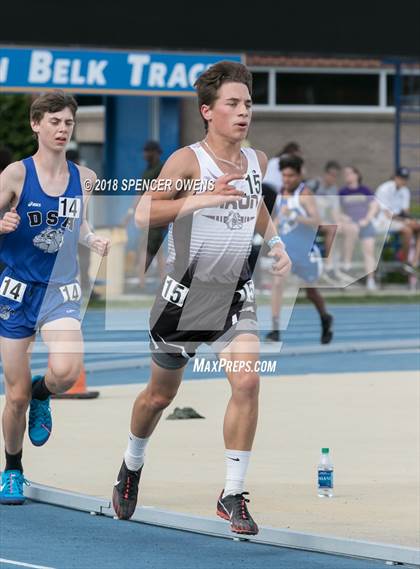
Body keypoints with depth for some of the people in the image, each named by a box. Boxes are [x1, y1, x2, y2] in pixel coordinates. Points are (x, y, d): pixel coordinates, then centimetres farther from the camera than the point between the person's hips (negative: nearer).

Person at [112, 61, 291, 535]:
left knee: (247, 381, -18)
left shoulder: (257, 161, 4)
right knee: (161, 393, 12)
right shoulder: (188, 160, -14)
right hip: (186, 294, -3)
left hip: (236, 296, 3)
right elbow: (143, 214, -24)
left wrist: (275, 242, 11)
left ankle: (232, 496, -10)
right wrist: (199, 199, -33)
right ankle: (131, 468, 42)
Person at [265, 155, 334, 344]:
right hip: (285, 248, 4)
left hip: (305, 249, -4)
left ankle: (325, 319, 44)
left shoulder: (305, 195, -16)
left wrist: (295, 216, -36)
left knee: (311, 291, 14)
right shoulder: (281, 193, 4)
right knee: (277, 282, -18)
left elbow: (317, 222, -26)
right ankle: (275, 330, -21)